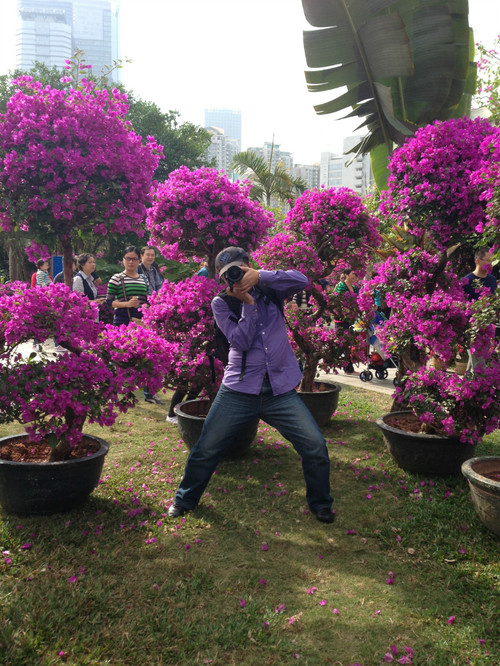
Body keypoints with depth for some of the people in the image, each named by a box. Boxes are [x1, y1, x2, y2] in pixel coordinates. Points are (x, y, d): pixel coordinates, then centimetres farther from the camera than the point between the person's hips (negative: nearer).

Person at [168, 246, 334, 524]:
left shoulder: (270, 290, 7)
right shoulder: (221, 303, 2)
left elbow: (301, 280, -13)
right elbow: (240, 340, -11)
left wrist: (260, 276, -19)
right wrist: (248, 303, -16)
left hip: (280, 390, 1)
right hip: (239, 389, -1)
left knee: (315, 446, -5)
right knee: (206, 449, 4)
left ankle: (321, 503, 20)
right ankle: (185, 499, 30)